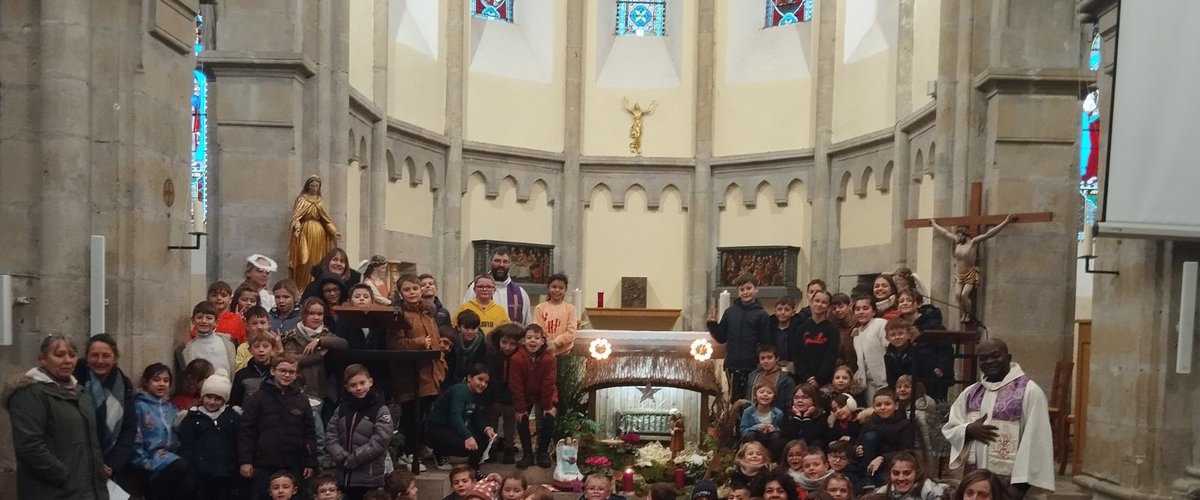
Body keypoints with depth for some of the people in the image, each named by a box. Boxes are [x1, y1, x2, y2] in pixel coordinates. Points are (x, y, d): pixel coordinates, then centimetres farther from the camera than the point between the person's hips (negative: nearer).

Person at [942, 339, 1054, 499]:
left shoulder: (1029, 390, -8)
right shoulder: (971, 392, 9)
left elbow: (1033, 441, -12)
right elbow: (948, 428, 12)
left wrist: (1020, 483, -16)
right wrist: (969, 430, -9)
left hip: (1009, 481, -5)